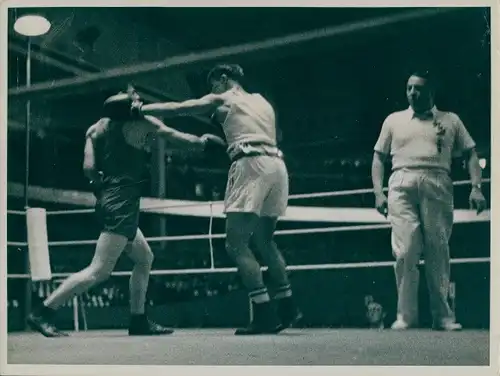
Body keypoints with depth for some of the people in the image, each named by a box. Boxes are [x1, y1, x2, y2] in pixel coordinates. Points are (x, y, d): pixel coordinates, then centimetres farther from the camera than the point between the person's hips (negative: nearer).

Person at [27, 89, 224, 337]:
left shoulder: (97, 128, 12)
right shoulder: (142, 122, -2)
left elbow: (89, 167, 4)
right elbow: (176, 139, 3)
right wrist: (203, 141, 18)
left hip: (109, 199, 9)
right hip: (122, 203, -9)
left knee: (144, 258, 19)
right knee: (99, 271, -12)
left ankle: (138, 321, 19)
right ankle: (43, 312, -15)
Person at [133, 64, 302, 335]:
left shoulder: (222, 99, 11)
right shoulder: (261, 102, 28)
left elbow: (176, 109, 14)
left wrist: (141, 109, 25)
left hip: (251, 166, -7)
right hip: (276, 165, 7)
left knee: (236, 244, -6)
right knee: (263, 241, 16)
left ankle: (265, 313, -15)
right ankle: (286, 306, 11)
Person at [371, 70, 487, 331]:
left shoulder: (450, 120, 17)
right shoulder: (394, 120, 20)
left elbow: (470, 154, 12)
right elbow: (379, 157, 18)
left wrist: (476, 187, -3)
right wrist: (378, 192, 4)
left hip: (437, 185, 0)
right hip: (402, 184, 0)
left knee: (438, 252, -3)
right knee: (405, 251, -11)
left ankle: (442, 316, 3)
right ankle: (406, 315, -7)